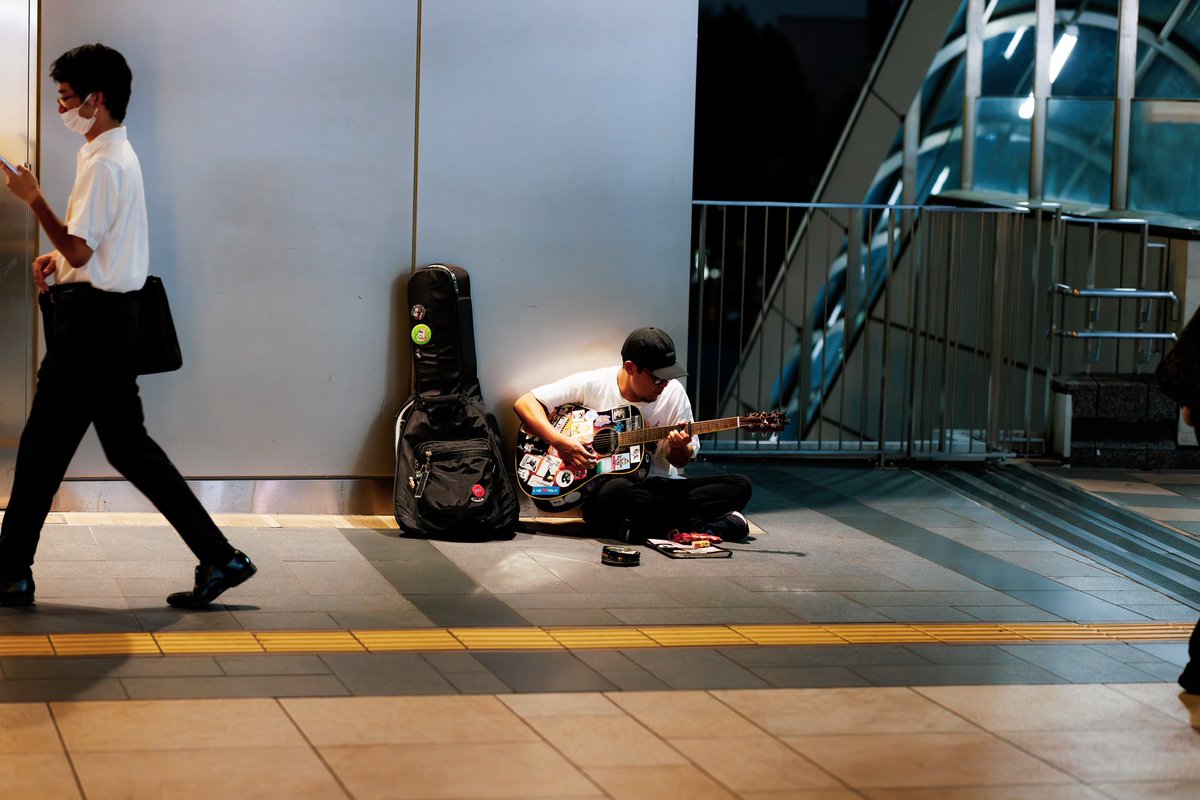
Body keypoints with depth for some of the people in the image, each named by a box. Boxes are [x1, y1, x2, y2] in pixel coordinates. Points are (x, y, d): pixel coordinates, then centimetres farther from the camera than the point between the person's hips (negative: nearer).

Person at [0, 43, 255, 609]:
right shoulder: (119, 154, 17)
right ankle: (220, 558, 7)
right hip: (114, 313, 10)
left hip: (91, 318, -10)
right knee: (127, 444, 10)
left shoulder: (103, 164, -16)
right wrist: (57, 257, 13)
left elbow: (78, 250, -20)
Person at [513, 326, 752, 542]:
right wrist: (561, 442, -20)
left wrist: (679, 448, -13)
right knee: (616, 491, -42)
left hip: (659, 487, 4)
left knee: (739, 486, -16)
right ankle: (706, 525, -28)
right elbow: (524, 403, -6)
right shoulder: (592, 384, -5)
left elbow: (682, 461, 12)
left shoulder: (673, 392, 4)